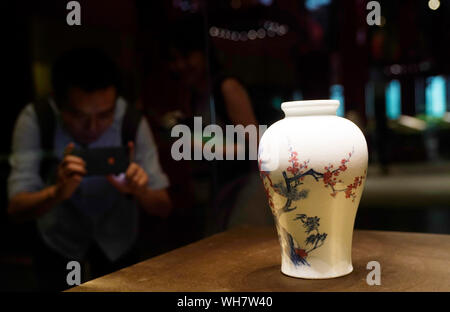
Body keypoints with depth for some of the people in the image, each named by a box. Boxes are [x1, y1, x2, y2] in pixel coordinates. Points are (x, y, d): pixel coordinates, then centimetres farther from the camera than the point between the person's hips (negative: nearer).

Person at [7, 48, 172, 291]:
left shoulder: (131, 121, -24)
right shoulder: (34, 120, -24)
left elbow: (163, 209, -20)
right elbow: (16, 207, -27)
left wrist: (138, 191, -42)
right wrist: (58, 193, -48)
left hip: (117, 240, 1)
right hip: (59, 241, 0)